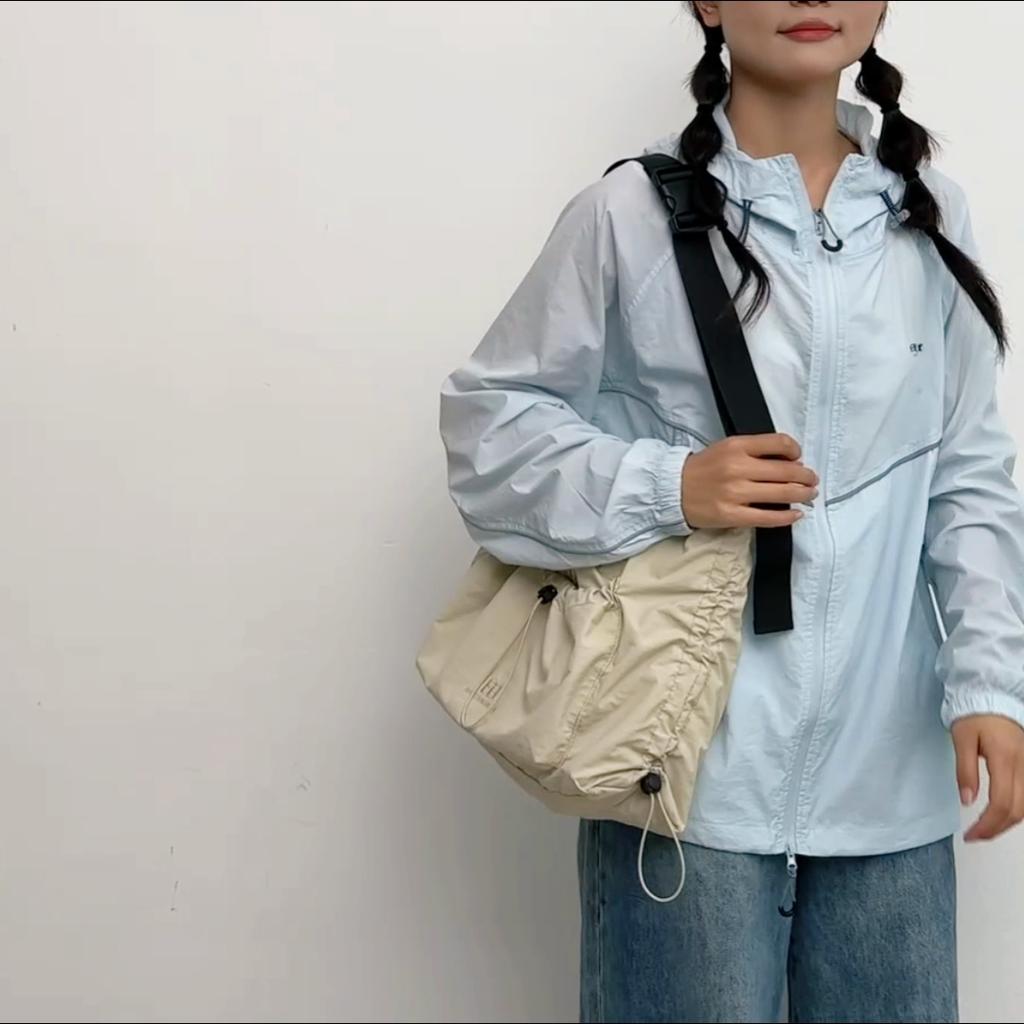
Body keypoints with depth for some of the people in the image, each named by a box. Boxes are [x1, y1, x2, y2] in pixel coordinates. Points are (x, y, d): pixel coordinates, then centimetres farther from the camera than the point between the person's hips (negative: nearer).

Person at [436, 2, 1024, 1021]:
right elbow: (488, 415, 0)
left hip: (888, 763, 4)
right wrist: (667, 487, -14)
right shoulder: (633, 213, -6)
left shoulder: (931, 220, 7)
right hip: (693, 759, -3)